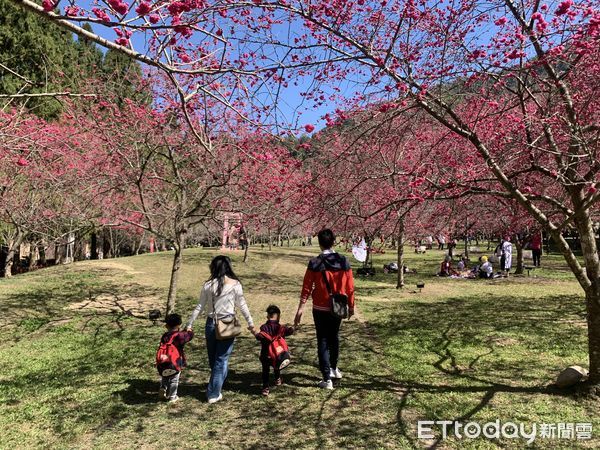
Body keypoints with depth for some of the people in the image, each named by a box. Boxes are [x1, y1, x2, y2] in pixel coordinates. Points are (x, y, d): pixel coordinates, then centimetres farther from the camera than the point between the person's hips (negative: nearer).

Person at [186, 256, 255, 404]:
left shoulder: (208, 285, -4)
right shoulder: (235, 284, -6)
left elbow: (200, 307, -1)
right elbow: (242, 306, -1)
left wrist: (189, 325, 8)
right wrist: (251, 324, 10)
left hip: (211, 324, 2)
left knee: (212, 358, 18)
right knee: (221, 360, 7)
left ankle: (214, 387, 32)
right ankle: (213, 394, 10)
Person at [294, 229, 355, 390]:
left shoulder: (314, 263, -13)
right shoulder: (343, 261, -6)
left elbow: (307, 287, -13)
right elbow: (350, 287, -1)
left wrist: (301, 308, -8)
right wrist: (351, 306, 11)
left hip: (320, 309, -3)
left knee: (323, 342, 5)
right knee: (334, 337, 23)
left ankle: (327, 379, 4)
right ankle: (334, 369, 40)